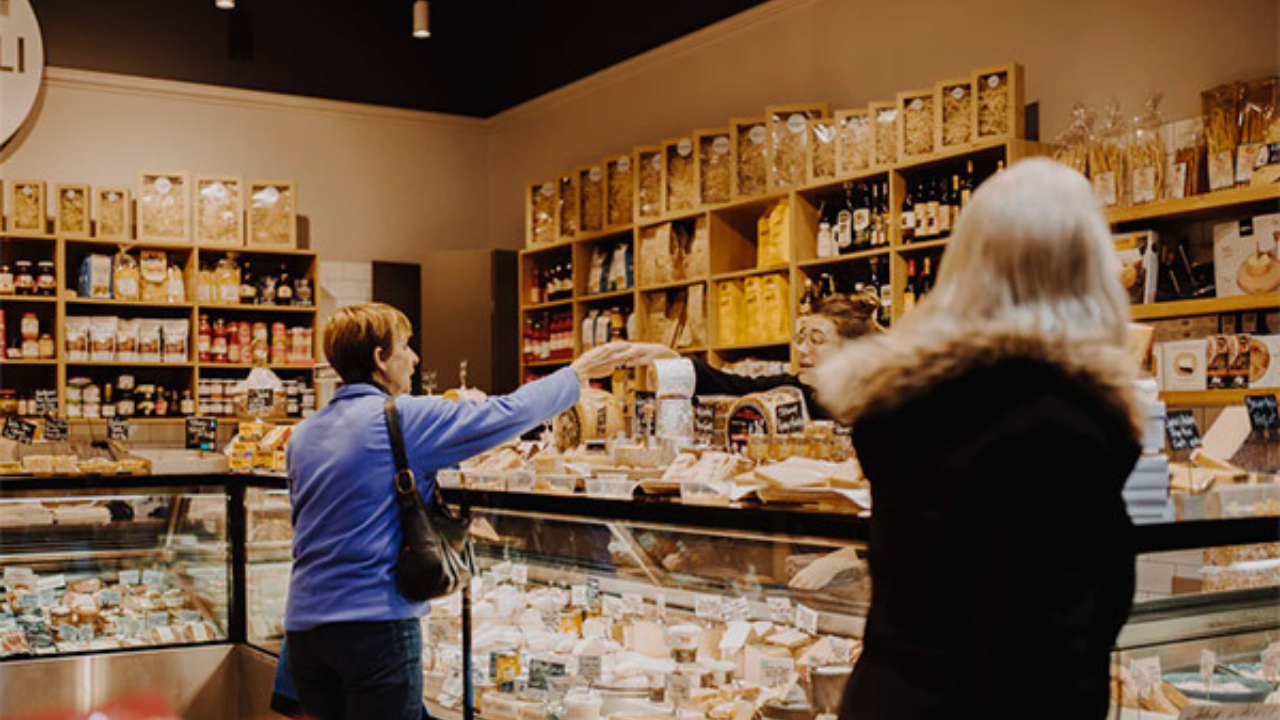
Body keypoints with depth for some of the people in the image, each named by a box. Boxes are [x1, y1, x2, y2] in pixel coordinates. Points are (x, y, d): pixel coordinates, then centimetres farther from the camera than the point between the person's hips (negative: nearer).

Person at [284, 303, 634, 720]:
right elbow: (507, 413, -5)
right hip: (375, 620, -7)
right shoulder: (403, 419, -10)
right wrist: (579, 373, 7)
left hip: (303, 622, 7)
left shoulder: (302, 435, 11)